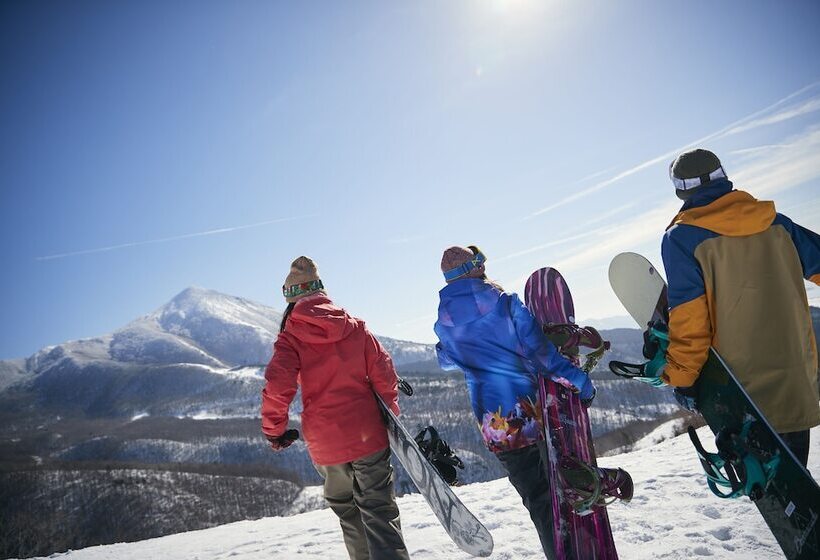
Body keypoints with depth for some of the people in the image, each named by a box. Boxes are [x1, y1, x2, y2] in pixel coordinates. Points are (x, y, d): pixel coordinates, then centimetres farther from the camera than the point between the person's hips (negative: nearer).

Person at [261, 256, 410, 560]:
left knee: (347, 511, 21)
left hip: (325, 441, 0)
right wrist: (390, 412, 15)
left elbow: (277, 387, -15)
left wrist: (274, 430, 1)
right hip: (368, 434, 1)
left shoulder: (290, 337, -6)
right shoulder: (355, 327, 0)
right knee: (379, 510, 7)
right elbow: (384, 374, 0)